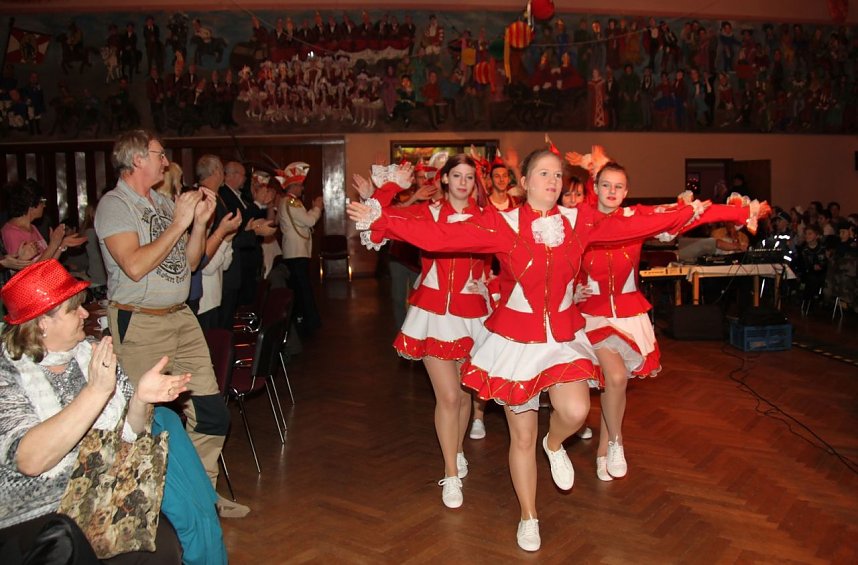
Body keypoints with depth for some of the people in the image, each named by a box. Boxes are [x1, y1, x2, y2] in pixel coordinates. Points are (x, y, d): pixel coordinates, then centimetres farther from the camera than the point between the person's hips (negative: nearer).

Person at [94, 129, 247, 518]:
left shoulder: (163, 202, 14)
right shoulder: (114, 205, -7)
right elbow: (135, 266, -21)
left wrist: (201, 220, 3)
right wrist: (178, 223, -15)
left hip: (181, 317, 7)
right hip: (140, 325, -7)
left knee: (211, 413, 7)